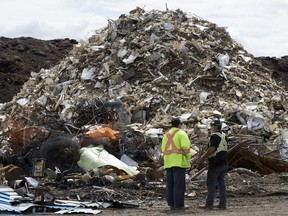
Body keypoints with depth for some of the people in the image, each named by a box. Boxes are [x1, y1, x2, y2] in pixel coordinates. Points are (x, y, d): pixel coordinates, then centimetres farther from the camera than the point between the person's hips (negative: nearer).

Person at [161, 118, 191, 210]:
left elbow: (164, 150, 13)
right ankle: (179, 205, -7)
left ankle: (172, 204, 6)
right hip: (179, 161, -7)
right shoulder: (181, 133, -4)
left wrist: (169, 160, 17)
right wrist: (188, 158, -5)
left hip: (168, 162, 7)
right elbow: (186, 146, -16)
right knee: (179, 184, -6)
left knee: (170, 184, 6)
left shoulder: (166, 135, 17)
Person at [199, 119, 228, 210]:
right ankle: (223, 203, 7)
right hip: (223, 163, 8)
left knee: (211, 183, -2)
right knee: (221, 183, 9)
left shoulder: (214, 136, -14)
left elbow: (212, 149, -24)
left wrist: (203, 157, -12)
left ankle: (209, 203, -1)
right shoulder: (223, 135, 12)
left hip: (215, 164, -8)